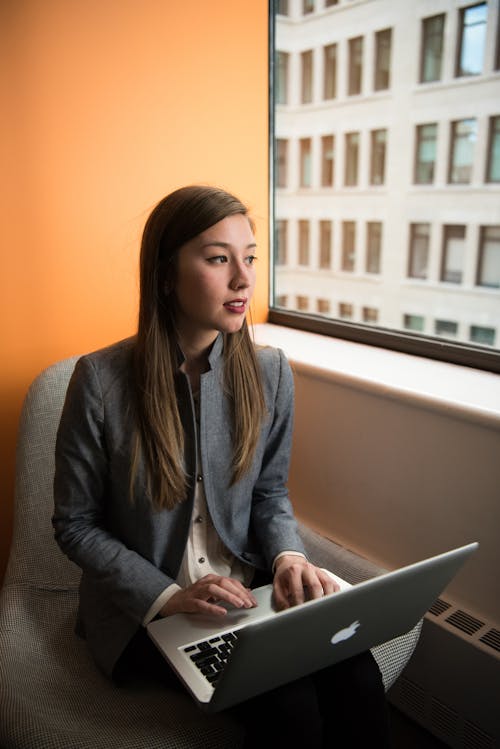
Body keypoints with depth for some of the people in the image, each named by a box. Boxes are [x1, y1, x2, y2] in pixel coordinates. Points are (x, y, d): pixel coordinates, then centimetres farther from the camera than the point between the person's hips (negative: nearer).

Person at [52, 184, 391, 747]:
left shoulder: (269, 372, -4)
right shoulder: (101, 380, -15)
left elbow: (270, 493, 8)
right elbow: (74, 525, -6)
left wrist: (287, 556, -13)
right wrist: (168, 595, -18)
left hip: (249, 589, 4)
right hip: (145, 606, -3)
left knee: (355, 681, -20)